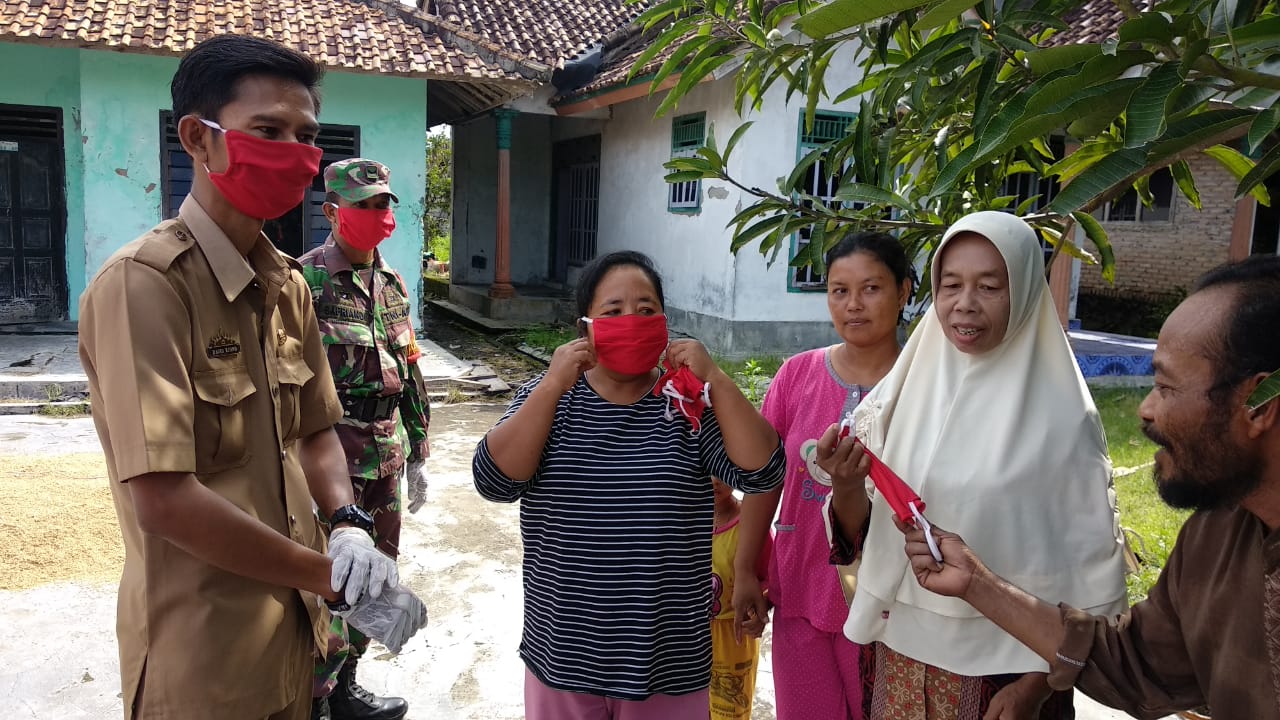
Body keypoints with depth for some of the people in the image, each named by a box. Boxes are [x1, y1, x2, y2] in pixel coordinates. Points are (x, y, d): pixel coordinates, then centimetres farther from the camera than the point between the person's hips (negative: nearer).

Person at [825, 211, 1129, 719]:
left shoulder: (1061, 414, -11)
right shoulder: (901, 392, -4)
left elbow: (1090, 568, -6)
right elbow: (860, 538, 0)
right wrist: (846, 488, -19)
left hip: (1004, 669, -3)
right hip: (901, 656, 3)